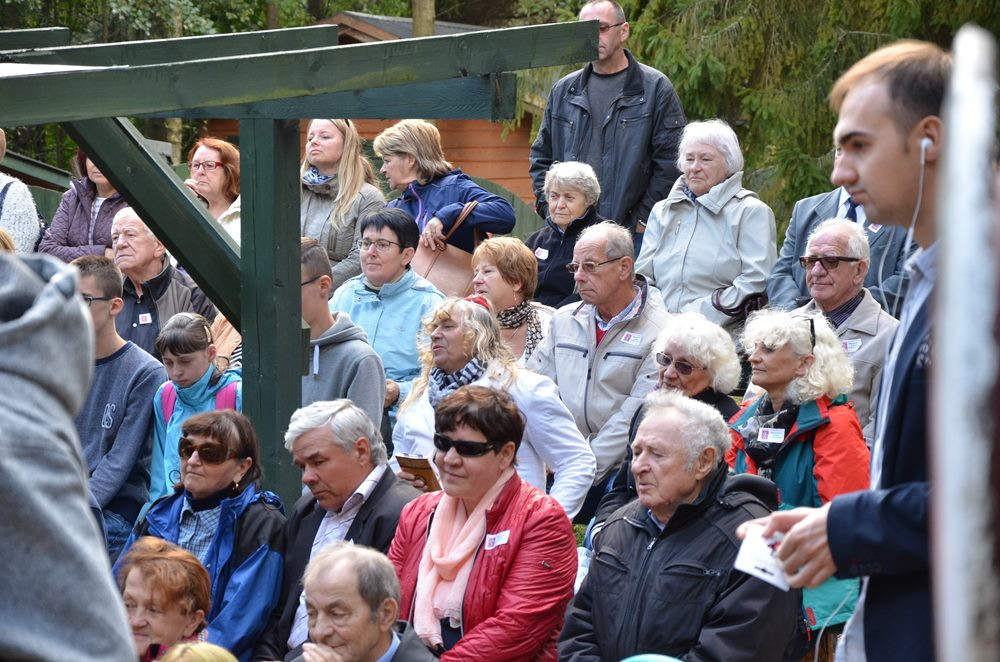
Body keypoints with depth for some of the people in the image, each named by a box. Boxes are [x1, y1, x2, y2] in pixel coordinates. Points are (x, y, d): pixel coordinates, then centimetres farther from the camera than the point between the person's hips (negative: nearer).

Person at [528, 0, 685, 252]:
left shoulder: (655, 88, 1)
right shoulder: (563, 91, 14)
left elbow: (670, 163, -3)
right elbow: (541, 157, 20)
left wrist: (643, 219, -8)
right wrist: (549, 209, 7)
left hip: (632, 233, -4)